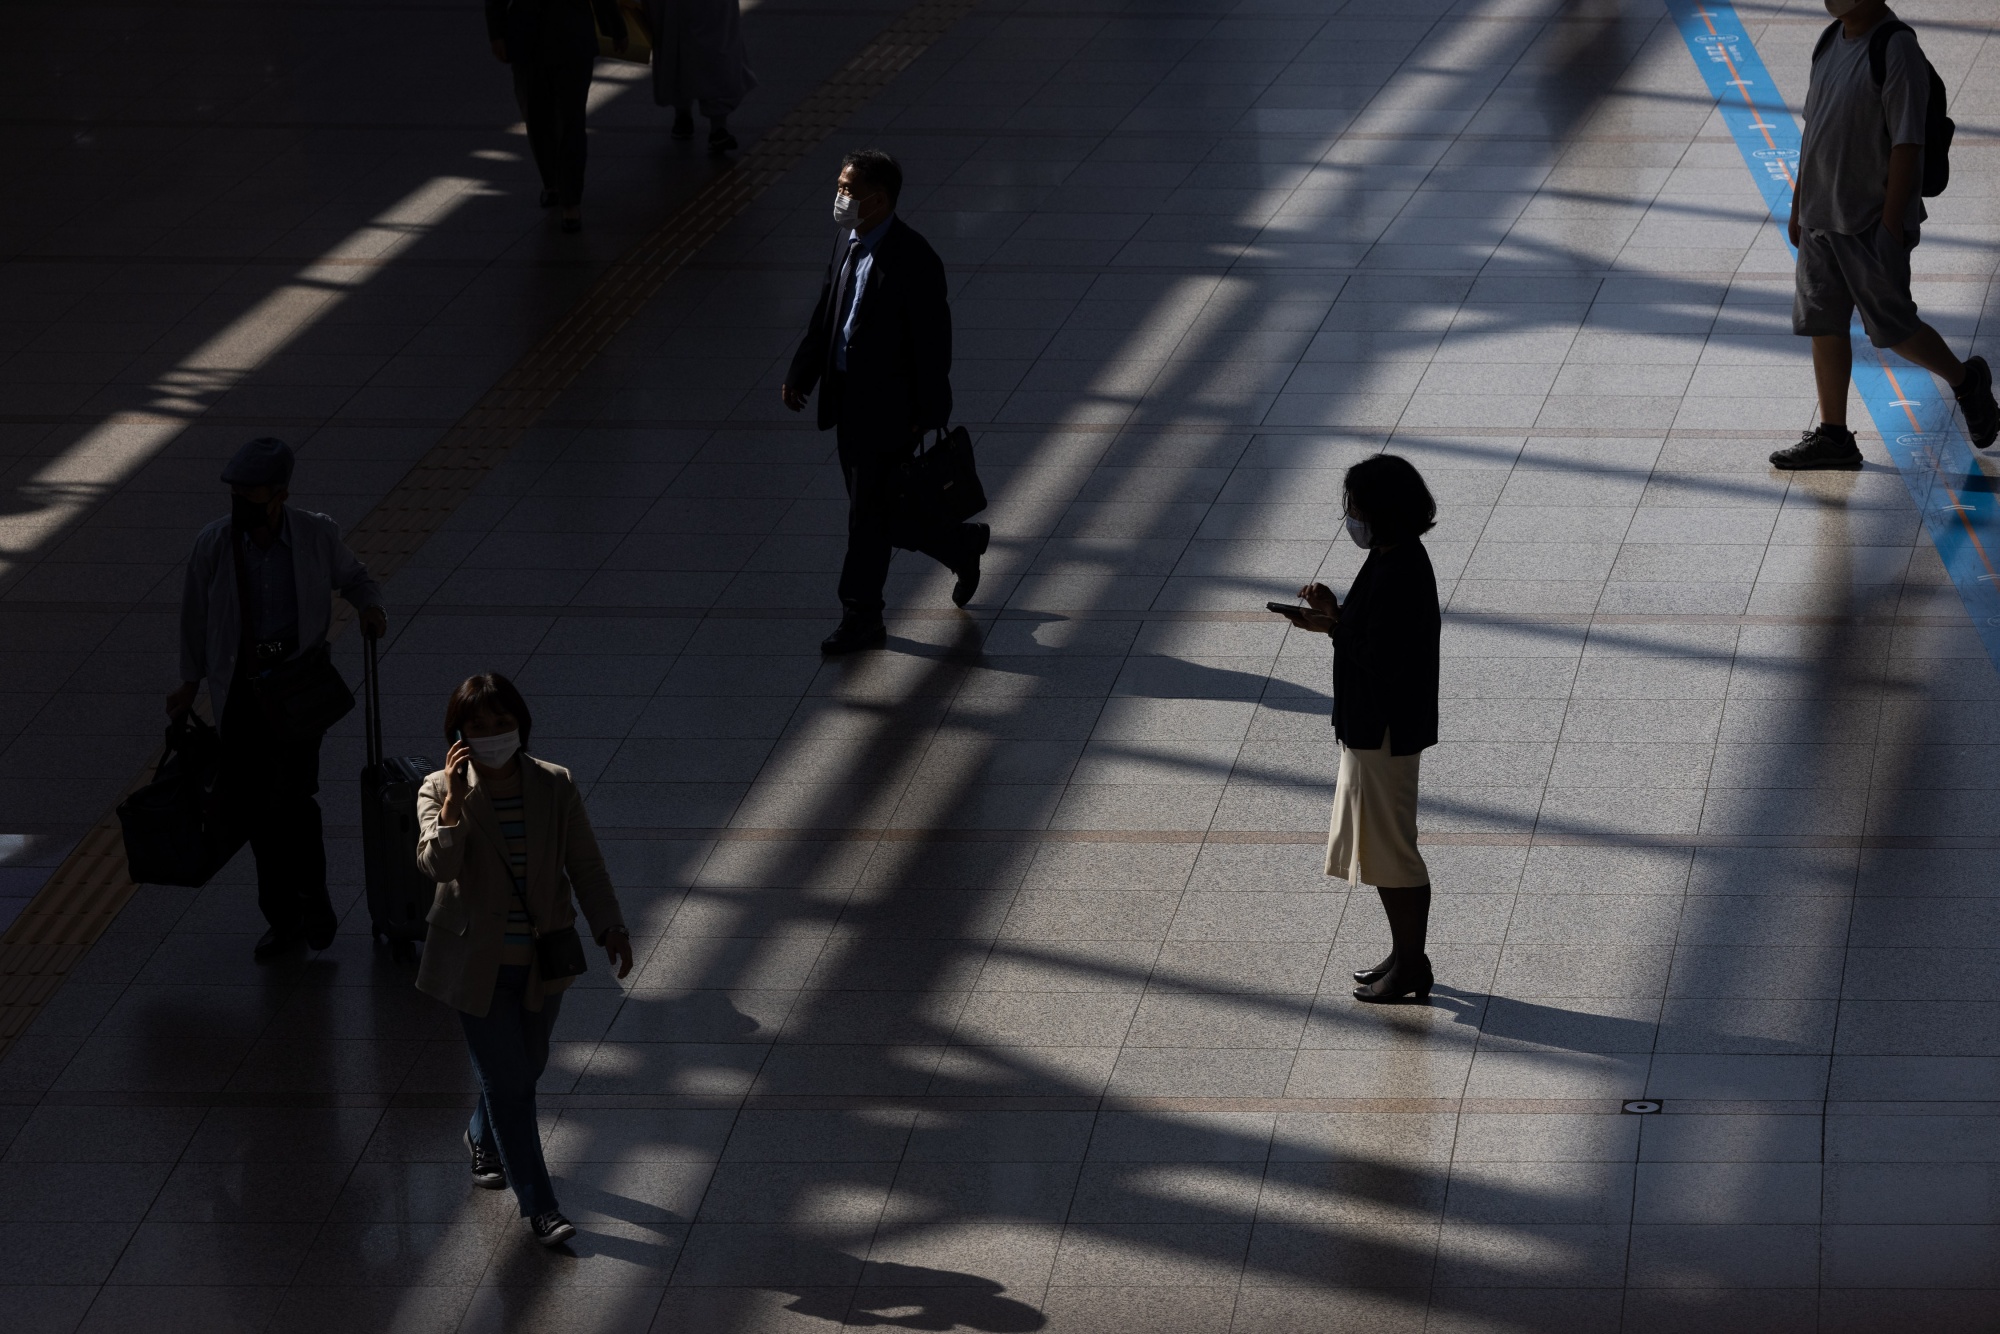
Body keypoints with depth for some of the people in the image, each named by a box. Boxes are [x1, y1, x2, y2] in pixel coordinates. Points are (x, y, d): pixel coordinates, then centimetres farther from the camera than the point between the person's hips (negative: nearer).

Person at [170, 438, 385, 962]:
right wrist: (190, 682, 13)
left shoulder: (317, 535, -9)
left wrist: (370, 604, -9)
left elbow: (351, 575, 12)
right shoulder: (213, 544, -8)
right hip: (241, 686, 2)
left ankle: (312, 899, 13)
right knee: (249, 800, 6)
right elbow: (196, 617, 7)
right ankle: (281, 917, 21)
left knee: (294, 796, -11)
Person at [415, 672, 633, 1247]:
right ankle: (538, 1205, 5)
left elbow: (585, 865, 1)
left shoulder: (555, 786, -5)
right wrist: (454, 800, -34)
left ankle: (483, 1139, 50)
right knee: (507, 1081, -3)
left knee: (525, 1067, 18)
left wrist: (610, 927, -2)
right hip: (478, 962, -3)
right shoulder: (441, 791, -11)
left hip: (541, 960, 3)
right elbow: (439, 863, -26)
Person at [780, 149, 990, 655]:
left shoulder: (914, 261, -19)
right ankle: (963, 545, 37)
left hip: (888, 409, -9)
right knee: (877, 514, 17)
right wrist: (799, 376, 8)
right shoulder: (852, 246, 6)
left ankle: (861, 617, 12)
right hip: (849, 404, 9)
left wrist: (928, 417, -16)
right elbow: (825, 318, 15)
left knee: (868, 515, 0)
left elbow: (933, 343, -17)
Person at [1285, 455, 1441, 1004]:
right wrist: (1336, 613, 1)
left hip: (1386, 732, -11)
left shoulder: (1397, 575, -25)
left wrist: (1333, 626, -16)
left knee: (1390, 846, 0)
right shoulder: (1395, 559, 7)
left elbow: (1380, 661, -27)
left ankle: (1411, 965, 10)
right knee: (1376, 840, 19)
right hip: (1372, 726, 11)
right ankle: (1405, 954, 28)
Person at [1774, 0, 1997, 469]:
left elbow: (1907, 145, -19)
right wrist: (1798, 205, 18)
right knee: (1822, 324, 6)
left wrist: (1891, 224, -21)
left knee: (1891, 327, 0)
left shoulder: (1897, 51, -17)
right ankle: (1832, 435, 11)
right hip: (1822, 218, 8)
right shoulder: (1830, 43, 9)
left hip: (1873, 222, -8)